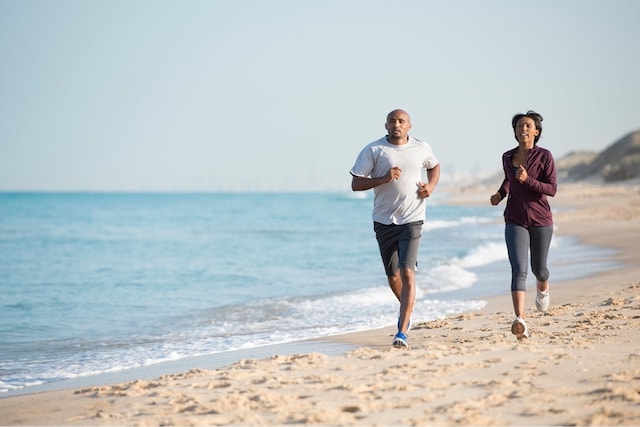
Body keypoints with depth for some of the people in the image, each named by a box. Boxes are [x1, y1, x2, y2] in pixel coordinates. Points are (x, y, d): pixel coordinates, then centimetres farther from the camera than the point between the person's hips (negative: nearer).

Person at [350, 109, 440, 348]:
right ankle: (406, 310, 43)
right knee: (392, 275, 12)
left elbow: (434, 167, 25)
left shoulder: (422, 148, 4)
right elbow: (356, 184, -6)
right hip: (384, 221, 1)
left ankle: (402, 332, -17)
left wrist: (431, 186, 5)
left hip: (412, 220, -1)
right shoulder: (374, 150, -3)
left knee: (407, 273, -15)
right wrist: (383, 178, -20)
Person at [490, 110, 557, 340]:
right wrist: (500, 193, 5)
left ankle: (543, 288, 55)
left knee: (538, 268, 15)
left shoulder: (544, 156, -7)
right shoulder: (507, 157, 5)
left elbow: (552, 189, -11)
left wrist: (528, 180, -24)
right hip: (515, 221, 1)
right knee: (519, 269, -15)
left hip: (540, 220, -1)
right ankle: (520, 321, -25)